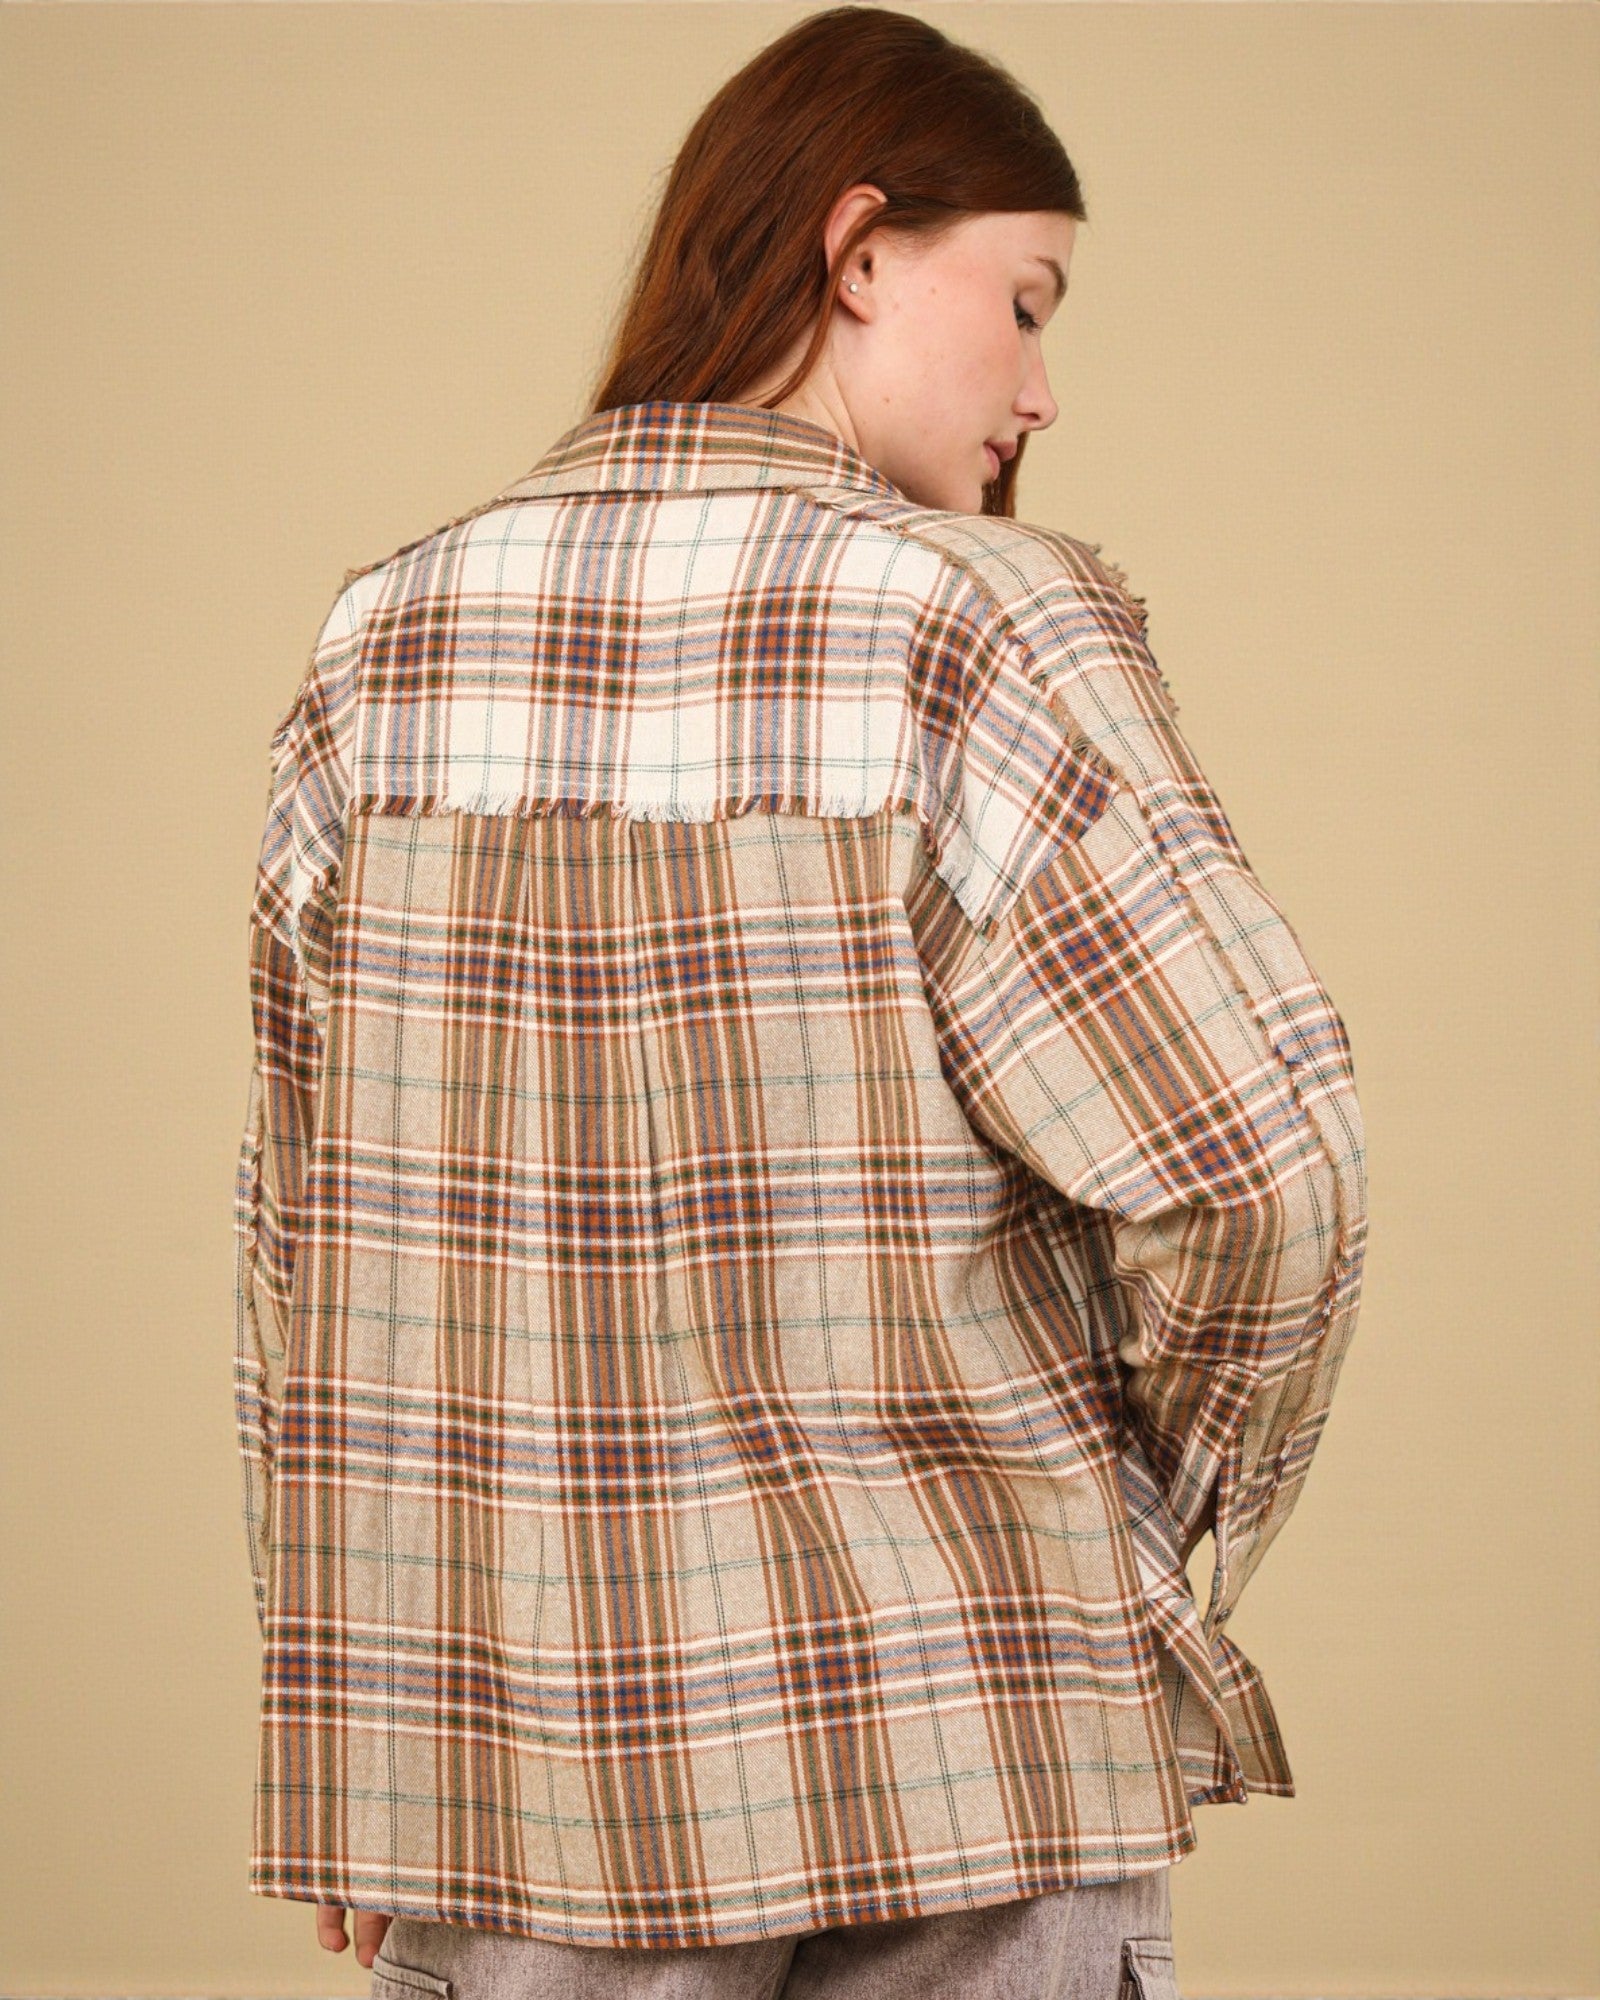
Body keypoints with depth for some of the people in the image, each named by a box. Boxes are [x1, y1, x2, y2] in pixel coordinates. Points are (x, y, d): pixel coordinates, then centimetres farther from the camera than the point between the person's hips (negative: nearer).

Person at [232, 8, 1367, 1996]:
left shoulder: (381, 645, 3)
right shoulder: (970, 622, -11)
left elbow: (308, 1237, 8)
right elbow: (1257, 1158, -18)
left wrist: (357, 1752, 15)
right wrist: (1156, 1506, 1)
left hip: (518, 1770, 4)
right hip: (956, 1779, -4)